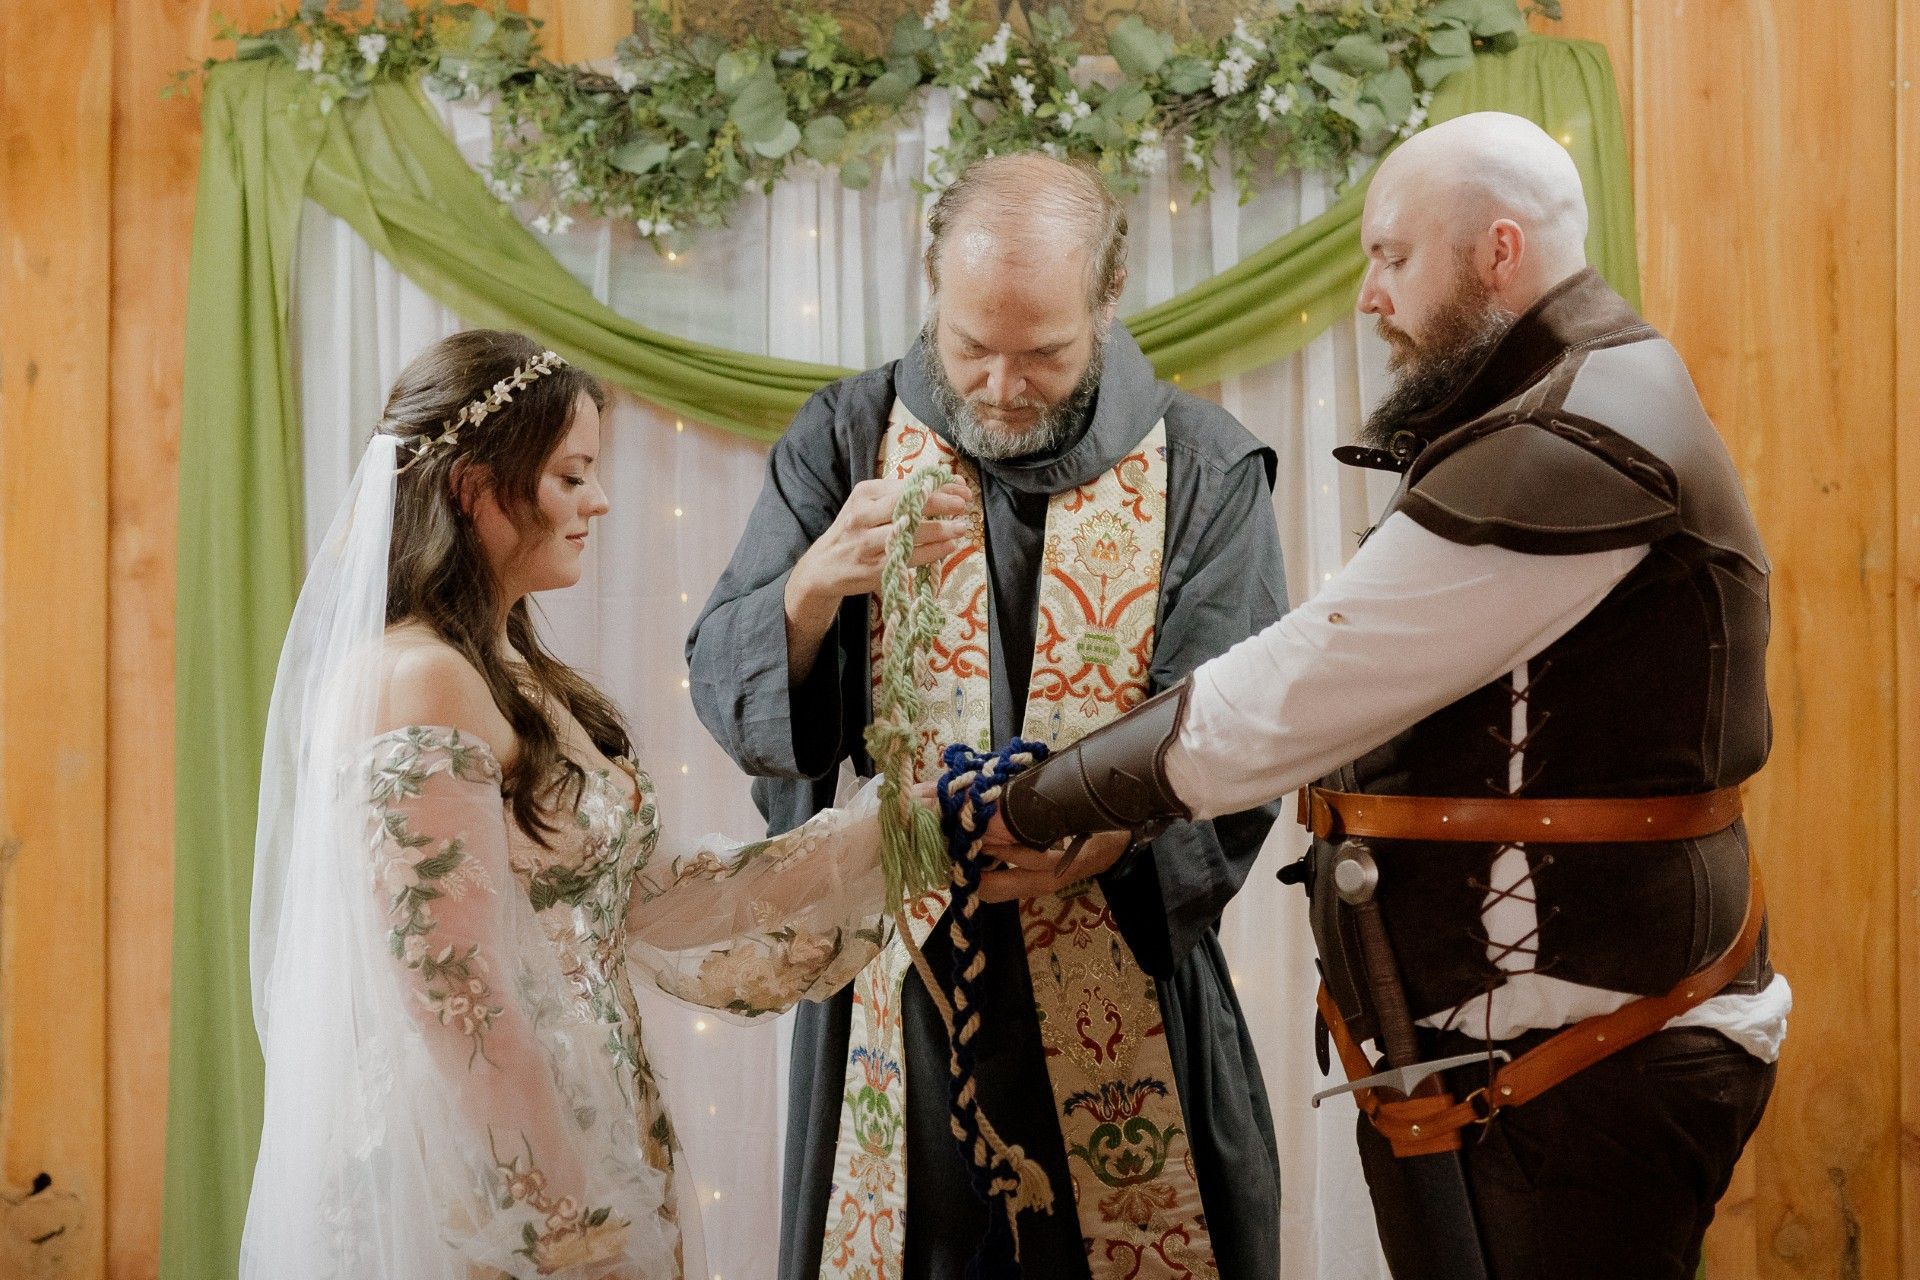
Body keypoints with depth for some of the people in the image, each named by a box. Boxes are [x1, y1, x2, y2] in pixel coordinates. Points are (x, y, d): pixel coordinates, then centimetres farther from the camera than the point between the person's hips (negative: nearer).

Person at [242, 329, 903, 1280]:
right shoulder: (422, 682, -18)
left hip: (567, 1147, 9)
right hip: (488, 1183, -9)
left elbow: (651, 894, 6)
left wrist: (883, 827, 6)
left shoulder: (518, 681, 10)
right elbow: (460, 1002, -21)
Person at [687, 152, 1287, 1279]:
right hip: (898, 969, 1)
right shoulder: (850, 439, 0)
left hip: (1118, 974, -1)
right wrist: (815, 582, -23)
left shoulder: (1204, 471, -4)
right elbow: (725, 690, -3)